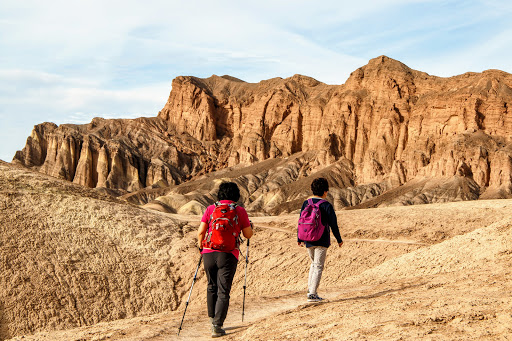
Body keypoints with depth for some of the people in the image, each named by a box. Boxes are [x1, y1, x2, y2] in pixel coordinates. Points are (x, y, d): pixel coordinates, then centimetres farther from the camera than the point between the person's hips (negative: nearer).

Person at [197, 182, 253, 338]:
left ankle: (212, 319, 30)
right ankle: (217, 326, -5)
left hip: (209, 253, 2)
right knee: (223, 291, 2)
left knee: (212, 287, 21)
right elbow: (248, 234, 5)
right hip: (228, 255, -2)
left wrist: (200, 245, 20)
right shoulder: (240, 211, 0)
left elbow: (200, 232, 1)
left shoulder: (210, 209, 3)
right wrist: (250, 226, 27)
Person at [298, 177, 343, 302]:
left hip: (308, 240, 5)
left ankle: (310, 288, 15)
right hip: (322, 240, -5)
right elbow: (333, 224, -7)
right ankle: (312, 294, -5)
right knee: (318, 266, -1)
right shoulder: (327, 205, -10)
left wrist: (299, 239, 19)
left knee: (314, 263, 22)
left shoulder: (306, 203, 4)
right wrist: (339, 240, 5)